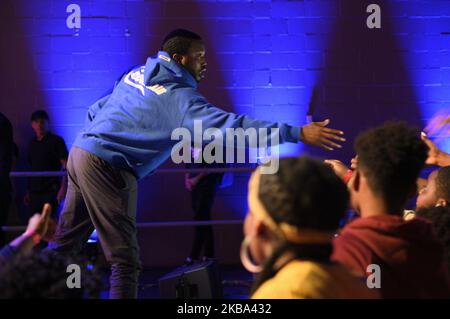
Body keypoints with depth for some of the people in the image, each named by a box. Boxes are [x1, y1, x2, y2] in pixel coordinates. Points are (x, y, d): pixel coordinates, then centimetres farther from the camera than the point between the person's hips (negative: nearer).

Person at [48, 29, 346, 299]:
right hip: (108, 167, -9)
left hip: (81, 153, 9)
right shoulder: (178, 96, -13)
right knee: (125, 259, -6)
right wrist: (297, 133, -25)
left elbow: (96, 110, 19)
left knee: (65, 243, 18)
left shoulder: (137, 74, 12)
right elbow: (230, 125, -23)